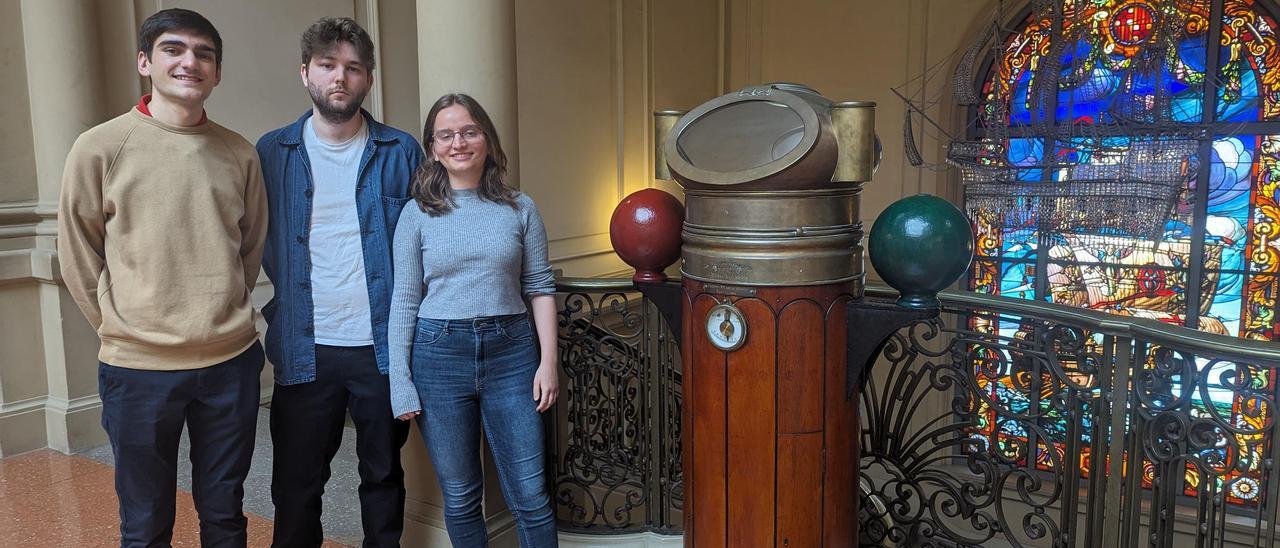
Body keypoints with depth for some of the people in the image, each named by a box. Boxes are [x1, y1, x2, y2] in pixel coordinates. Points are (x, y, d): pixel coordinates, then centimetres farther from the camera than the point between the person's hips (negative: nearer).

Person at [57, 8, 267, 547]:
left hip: (232, 364, 2)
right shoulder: (100, 147, -5)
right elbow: (78, 259, 1)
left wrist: (222, 316, 11)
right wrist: (126, 329, 3)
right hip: (138, 368, -2)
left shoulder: (240, 153, 3)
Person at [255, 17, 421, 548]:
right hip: (303, 350, 1)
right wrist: (276, 314, 2)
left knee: (384, 475, 15)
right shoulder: (271, 153, 4)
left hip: (383, 345, 0)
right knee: (296, 486, 10)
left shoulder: (401, 152, 1)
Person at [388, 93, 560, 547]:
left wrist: (548, 361, -2)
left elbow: (540, 288, 5)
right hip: (439, 356, 0)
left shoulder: (519, 208, 4)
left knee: (530, 496, 3)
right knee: (460, 497, 11)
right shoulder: (417, 214, 2)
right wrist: (400, 383, -2)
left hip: (510, 352, 0)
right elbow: (404, 301, 1)